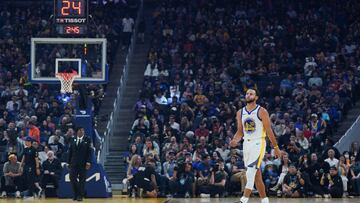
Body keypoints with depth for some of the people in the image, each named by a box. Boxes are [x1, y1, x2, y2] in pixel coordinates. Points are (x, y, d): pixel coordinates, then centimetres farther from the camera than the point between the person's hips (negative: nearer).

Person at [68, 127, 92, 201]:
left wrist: (88, 162, -11)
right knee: (72, 178, -4)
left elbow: (89, 152, -3)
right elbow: (70, 151, 11)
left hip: (83, 164, -2)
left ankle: (80, 195, 6)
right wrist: (69, 162, 8)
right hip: (74, 163, 2)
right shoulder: (73, 140, 9)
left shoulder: (87, 140, 1)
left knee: (82, 180, 1)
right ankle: (76, 194, 9)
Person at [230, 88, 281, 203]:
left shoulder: (262, 112, -6)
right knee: (256, 174, 9)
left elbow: (269, 130, -5)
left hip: (258, 143, -6)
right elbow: (240, 131, 14)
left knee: (251, 171, -20)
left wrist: (276, 147, -4)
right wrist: (235, 140, -6)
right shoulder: (240, 113, 10)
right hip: (246, 144, 6)